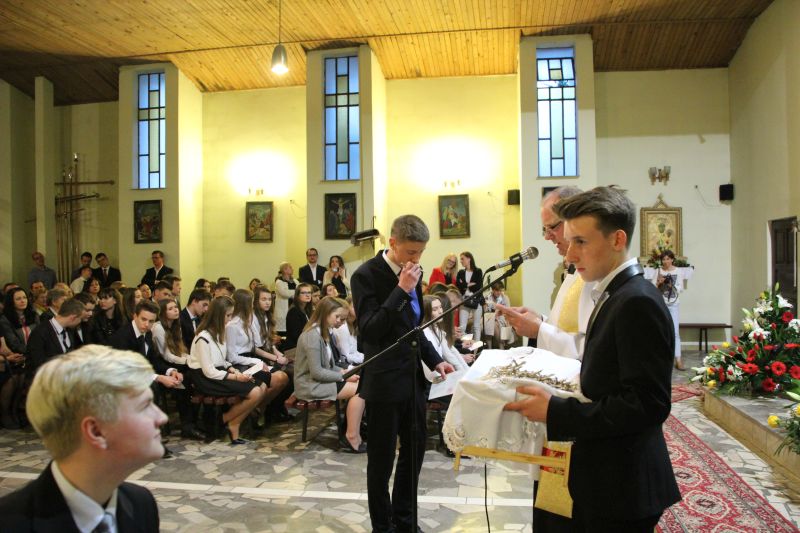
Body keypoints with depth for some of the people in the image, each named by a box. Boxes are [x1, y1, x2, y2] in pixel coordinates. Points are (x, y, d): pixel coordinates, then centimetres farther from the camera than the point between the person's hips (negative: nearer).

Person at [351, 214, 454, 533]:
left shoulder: (411, 273, 7)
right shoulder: (366, 275, -14)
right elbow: (369, 330, -23)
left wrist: (435, 360, 9)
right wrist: (401, 290, -26)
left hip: (414, 378, 7)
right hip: (384, 382, -7)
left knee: (415, 451, 17)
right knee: (381, 460, 8)